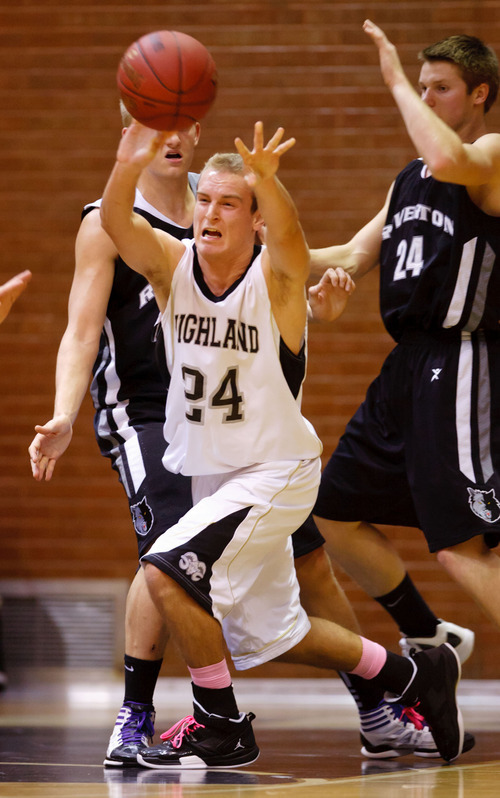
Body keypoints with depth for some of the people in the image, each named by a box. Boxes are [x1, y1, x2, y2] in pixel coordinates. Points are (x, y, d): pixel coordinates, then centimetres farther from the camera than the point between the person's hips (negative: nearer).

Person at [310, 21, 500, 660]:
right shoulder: (409, 179, 18)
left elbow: (447, 160, -31)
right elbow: (351, 260, 23)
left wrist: (396, 82, -19)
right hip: (408, 367, 9)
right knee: (336, 514, 16)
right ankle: (428, 640, 29)